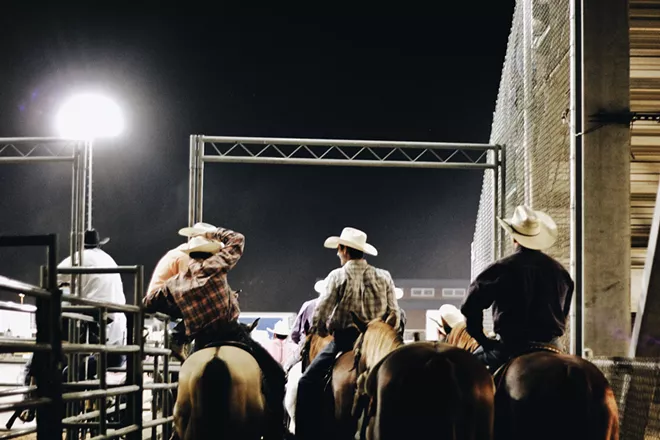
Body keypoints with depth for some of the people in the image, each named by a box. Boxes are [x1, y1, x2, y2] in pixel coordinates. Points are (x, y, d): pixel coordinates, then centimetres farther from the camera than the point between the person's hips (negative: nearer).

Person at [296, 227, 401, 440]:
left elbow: (319, 316, -9)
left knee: (308, 383, 7)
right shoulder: (384, 277, 6)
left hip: (343, 340, -3)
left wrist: (323, 331, 11)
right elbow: (394, 316, 5)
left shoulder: (338, 276, -5)